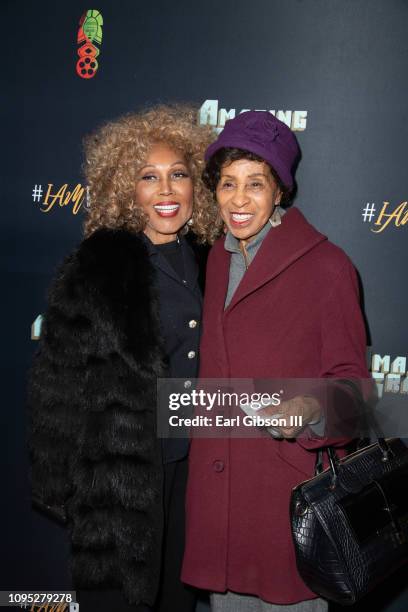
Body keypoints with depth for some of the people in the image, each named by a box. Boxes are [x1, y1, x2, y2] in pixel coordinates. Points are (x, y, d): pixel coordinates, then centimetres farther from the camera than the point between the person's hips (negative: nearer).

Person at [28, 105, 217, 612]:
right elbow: (58, 383, -11)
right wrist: (61, 489, -9)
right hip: (120, 472, -5)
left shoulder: (205, 263, 3)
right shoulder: (96, 268, -13)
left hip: (192, 468, 5)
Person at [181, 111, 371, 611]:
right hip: (215, 481, 5)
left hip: (289, 484, -5)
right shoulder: (216, 259, 7)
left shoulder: (326, 265, -11)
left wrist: (310, 409, -26)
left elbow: (348, 377, -7)